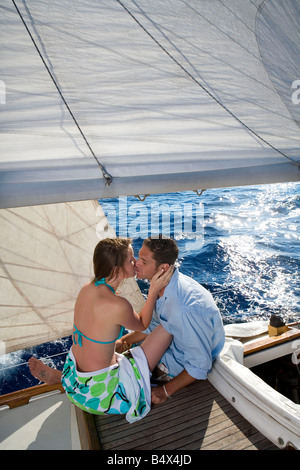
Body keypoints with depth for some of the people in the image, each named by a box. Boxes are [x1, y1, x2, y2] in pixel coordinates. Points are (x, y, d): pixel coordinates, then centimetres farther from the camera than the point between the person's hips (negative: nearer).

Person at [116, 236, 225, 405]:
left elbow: (200, 366, -28)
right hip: (173, 345, 7)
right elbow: (154, 325, 5)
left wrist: (166, 391, -20)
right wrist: (124, 340, -6)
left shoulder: (188, 308, -41)